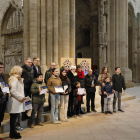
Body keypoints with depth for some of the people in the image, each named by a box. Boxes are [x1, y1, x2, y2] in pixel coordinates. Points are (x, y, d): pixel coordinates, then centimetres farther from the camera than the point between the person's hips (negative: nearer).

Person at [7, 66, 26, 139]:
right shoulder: (14, 79, -12)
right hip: (14, 103, -10)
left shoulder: (18, 79, 20)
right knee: (13, 118, -1)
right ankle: (13, 134, 7)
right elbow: (13, 91, -21)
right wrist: (21, 97, -17)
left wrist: (22, 97, 12)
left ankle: (13, 133, 22)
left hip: (17, 102, 10)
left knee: (14, 118, 14)